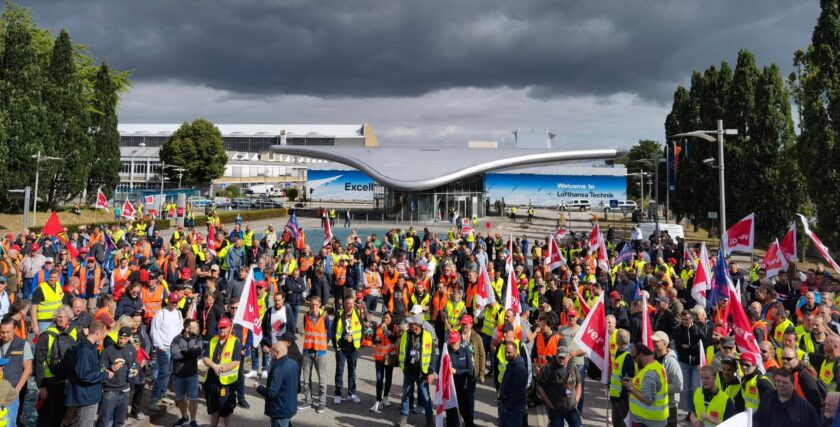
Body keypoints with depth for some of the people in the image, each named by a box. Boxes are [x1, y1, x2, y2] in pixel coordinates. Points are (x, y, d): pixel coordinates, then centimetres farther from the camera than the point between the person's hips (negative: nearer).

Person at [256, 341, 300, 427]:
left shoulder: (278, 369, -27)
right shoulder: (294, 364, 1)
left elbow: (271, 393, -26)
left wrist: (259, 387, -10)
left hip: (280, 410, -8)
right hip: (291, 406, 8)